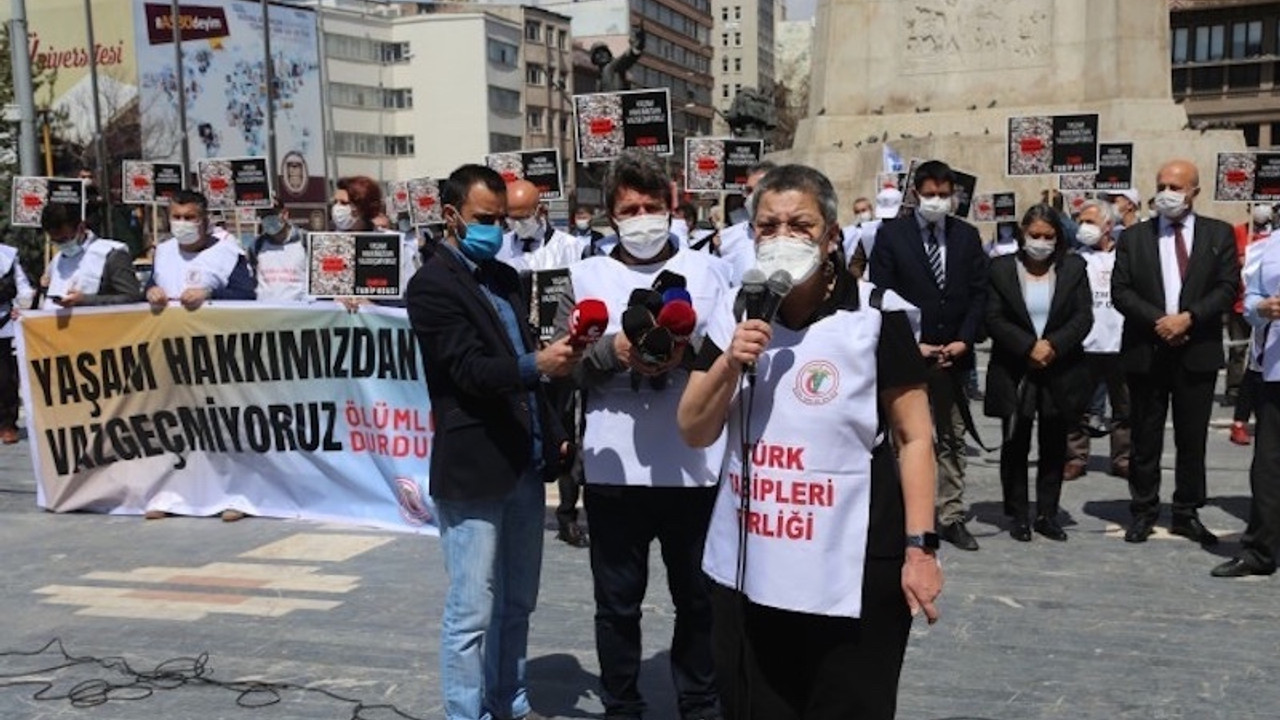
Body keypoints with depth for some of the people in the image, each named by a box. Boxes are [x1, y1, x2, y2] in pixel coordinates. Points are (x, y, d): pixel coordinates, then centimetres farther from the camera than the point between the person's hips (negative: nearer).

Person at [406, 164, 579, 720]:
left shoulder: (504, 277, 15)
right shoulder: (432, 284, -10)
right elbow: (470, 369, -20)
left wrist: (553, 435, 16)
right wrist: (537, 364, -35)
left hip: (524, 464, 8)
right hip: (473, 469, -8)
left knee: (516, 604, 17)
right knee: (472, 612, 0)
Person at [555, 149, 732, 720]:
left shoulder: (709, 270, 5)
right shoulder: (586, 276, 5)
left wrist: (690, 351, -15)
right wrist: (613, 350, -14)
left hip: (695, 465, 0)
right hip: (614, 468, 0)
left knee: (699, 598, 14)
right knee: (618, 602, 12)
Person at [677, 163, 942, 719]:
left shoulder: (876, 316, -7)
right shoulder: (734, 316, 5)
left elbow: (913, 438, -6)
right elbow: (694, 433, 5)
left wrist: (919, 547, -11)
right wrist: (729, 361, -11)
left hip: (851, 574, -4)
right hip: (747, 572, 5)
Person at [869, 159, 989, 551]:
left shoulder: (967, 235, 9)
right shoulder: (891, 234, -2)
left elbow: (978, 293, 8)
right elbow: (882, 296, -5)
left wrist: (963, 341, -5)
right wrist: (911, 344, -11)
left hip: (954, 354, 4)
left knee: (953, 439, 8)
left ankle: (951, 517, 16)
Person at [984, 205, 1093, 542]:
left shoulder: (1074, 267, 5)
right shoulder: (1002, 268, 0)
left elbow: (1083, 316, -1)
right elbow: (994, 319, -6)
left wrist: (1053, 345, -16)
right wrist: (1029, 347, -16)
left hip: (1060, 372, 2)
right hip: (1014, 374, -1)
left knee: (1054, 447, 8)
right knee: (1015, 447, 5)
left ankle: (1047, 514, 18)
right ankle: (1017, 515, 14)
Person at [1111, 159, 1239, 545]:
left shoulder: (1219, 234, 6)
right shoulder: (1134, 237, 5)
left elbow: (1227, 288, -2)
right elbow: (1120, 291, -2)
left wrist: (1188, 318, -15)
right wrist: (1158, 321, -14)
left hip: (1197, 351, 0)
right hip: (1146, 351, 0)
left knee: (1193, 438, 7)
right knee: (1145, 438, 6)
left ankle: (1187, 513, 18)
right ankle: (1143, 512, 15)